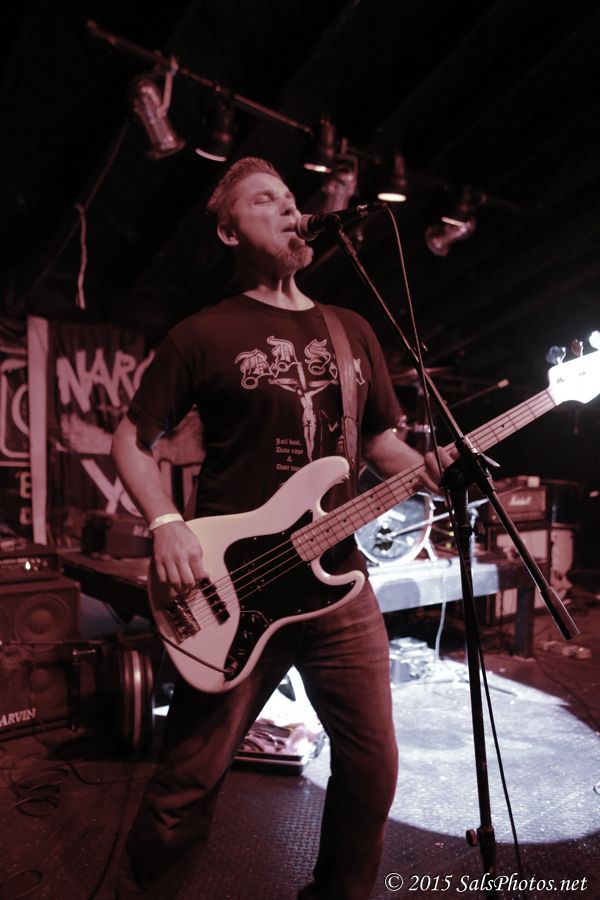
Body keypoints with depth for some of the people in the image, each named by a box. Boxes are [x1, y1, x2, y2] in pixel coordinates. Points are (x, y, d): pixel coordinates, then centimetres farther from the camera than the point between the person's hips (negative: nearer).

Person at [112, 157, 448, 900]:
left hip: (339, 579, 5)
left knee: (371, 764, 13)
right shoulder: (204, 334, -1)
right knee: (190, 779, 5)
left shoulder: (352, 331, 13)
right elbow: (131, 439, 3)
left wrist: (431, 469, -4)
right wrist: (166, 524, -13)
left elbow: (382, 441, 16)